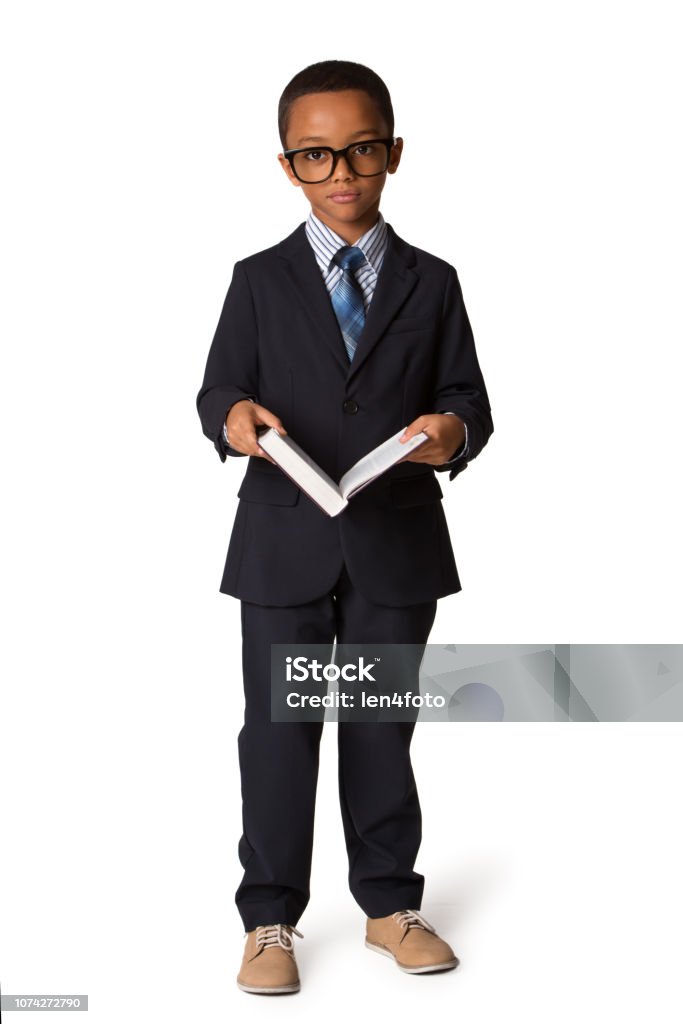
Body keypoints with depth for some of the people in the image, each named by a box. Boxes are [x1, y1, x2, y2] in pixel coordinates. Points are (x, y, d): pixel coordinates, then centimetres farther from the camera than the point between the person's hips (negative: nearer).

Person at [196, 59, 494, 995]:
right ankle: (270, 919, 15)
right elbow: (218, 389, 1)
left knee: (384, 729, 12)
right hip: (285, 547, -1)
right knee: (279, 733, 4)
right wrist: (233, 417, -23)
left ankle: (389, 903, 25)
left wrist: (454, 430, -20)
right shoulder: (260, 280, 5)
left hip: (398, 544, 1)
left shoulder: (431, 283, 7)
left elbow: (468, 396, 3)